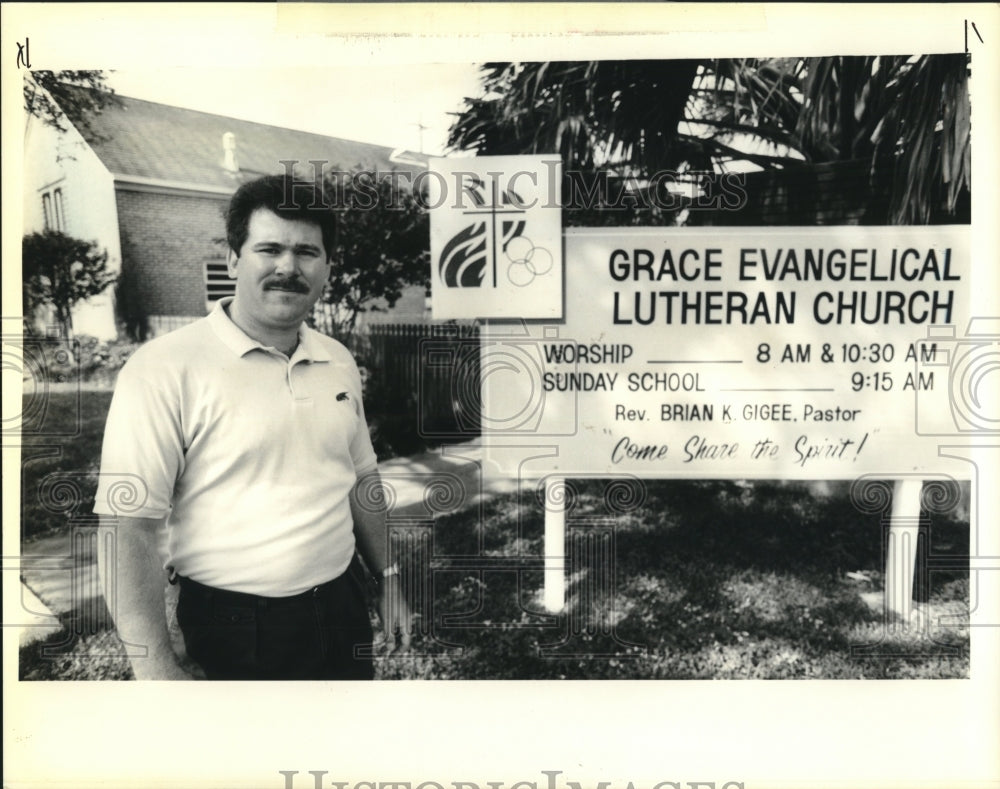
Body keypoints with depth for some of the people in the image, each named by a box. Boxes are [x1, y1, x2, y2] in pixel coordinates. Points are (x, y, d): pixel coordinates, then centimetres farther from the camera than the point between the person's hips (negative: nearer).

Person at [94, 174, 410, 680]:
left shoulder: (339, 362, 5)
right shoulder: (165, 368, -16)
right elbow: (128, 525, -18)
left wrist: (387, 579, 16)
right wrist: (155, 668, -19)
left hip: (343, 611, 6)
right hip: (230, 633, -6)